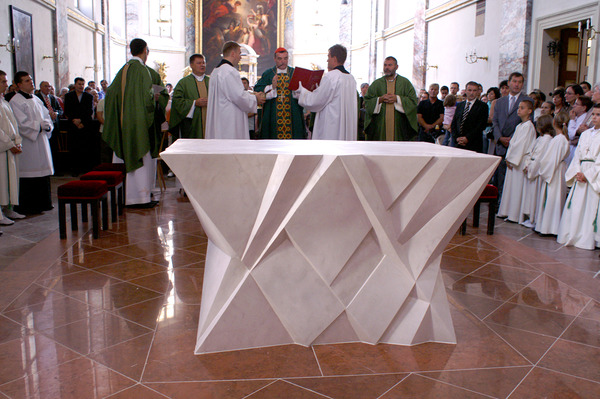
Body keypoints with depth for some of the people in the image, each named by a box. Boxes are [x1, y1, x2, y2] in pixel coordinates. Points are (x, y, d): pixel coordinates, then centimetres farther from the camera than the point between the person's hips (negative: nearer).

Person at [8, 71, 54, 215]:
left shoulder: (36, 100, 16)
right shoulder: (15, 101, -7)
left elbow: (47, 116, 16)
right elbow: (22, 124, -15)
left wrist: (47, 125, -5)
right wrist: (40, 126, -13)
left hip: (41, 141, 7)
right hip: (27, 143, -7)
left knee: (43, 173, 8)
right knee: (29, 175, -4)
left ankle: (43, 203, 18)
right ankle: (28, 206, 4)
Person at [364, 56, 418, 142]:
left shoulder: (405, 83, 8)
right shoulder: (376, 84, 12)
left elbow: (413, 101, 1)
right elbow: (367, 101, 6)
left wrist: (397, 99, -11)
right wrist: (380, 99, -11)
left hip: (399, 125, -1)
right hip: (380, 126, 1)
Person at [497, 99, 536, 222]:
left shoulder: (529, 126, -12)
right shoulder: (519, 126, 15)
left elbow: (521, 145, -17)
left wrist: (511, 158, -14)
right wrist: (508, 158, 6)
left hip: (521, 161, -9)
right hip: (513, 160, 9)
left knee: (517, 186, -5)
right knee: (510, 185, 12)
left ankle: (515, 215, 0)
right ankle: (507, 212, 20)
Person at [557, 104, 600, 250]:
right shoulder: (585, 134, 15)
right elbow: (577, 155, 11)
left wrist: (587, 174, -14)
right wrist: (577, 172, -3)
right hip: (581, 175, 6)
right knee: (575, 207, 5)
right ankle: (572, 236, 13)